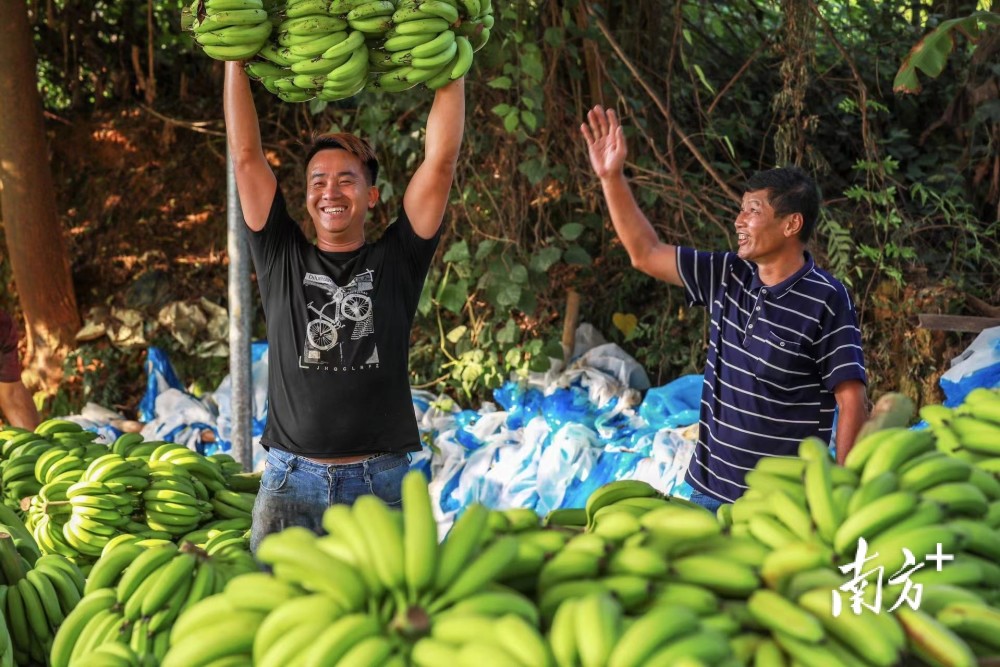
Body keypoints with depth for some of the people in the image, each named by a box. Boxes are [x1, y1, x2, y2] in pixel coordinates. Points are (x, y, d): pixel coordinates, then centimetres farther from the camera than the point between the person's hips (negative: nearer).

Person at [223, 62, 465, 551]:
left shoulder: (396, 262, 7)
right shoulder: (282, 259, 10)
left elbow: (441, 160, 3)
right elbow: (246, 156, 9)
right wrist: (235, 58, 9)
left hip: (381, 485, -1)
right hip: (290, 480, 1)